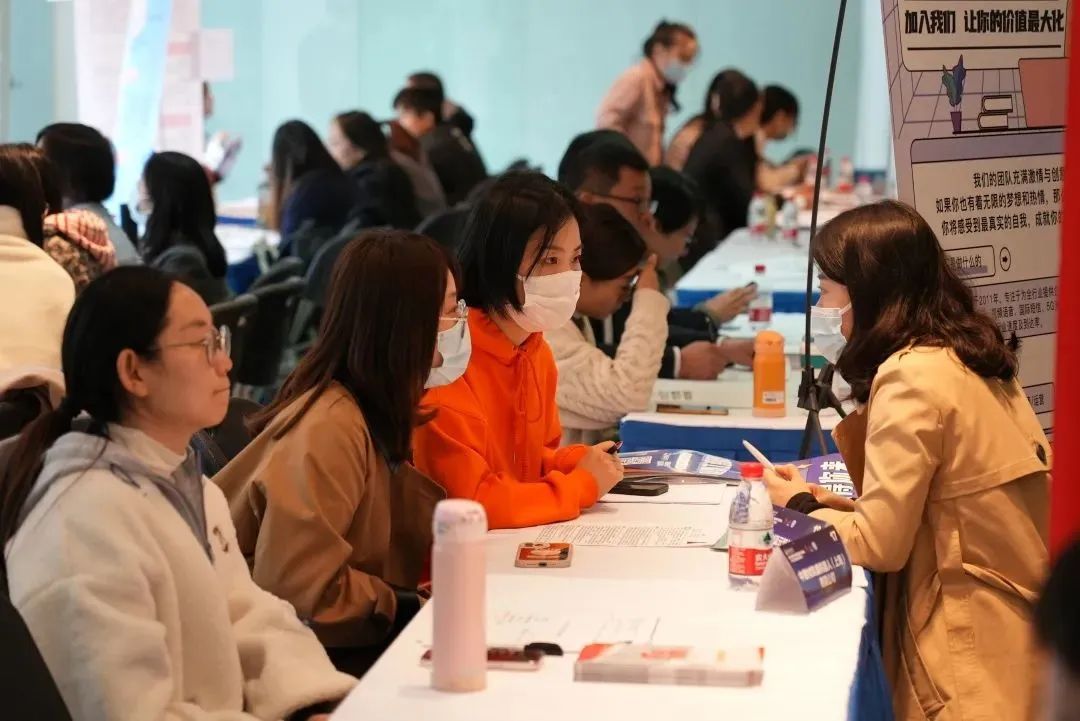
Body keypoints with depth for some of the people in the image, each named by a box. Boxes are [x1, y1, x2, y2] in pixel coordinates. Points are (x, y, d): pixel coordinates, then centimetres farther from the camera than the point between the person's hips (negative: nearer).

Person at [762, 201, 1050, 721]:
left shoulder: (913, 377, -17)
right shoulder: (965, 354, 10)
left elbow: (878, 546, -17)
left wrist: (802, 506, 1)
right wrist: (834, 504, 8)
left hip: (974, 642, -9)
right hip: (1012, 615, 9)